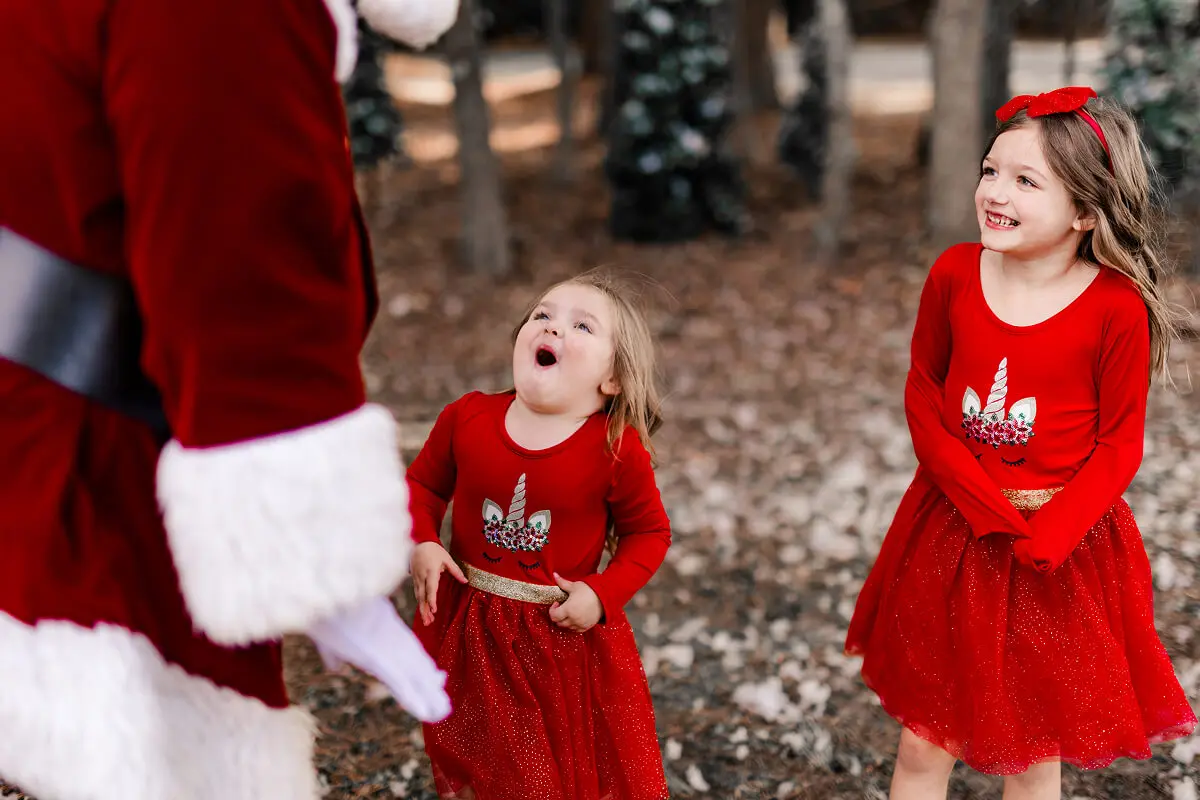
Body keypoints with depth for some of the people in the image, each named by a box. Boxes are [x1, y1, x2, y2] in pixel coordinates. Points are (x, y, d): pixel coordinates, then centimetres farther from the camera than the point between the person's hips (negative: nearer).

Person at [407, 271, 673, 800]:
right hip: (469, 627, 2)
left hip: (567, 629, -2)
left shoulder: (617, 450, -18)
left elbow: (650, 532, -5)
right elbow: (423, 483, 5)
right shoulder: (466, 418, -11)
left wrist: (603, 594, -17)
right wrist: (421, 544, -12)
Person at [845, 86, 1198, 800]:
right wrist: (989, 509, -13)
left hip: (1064, 546, -2)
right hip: (952, 534, 2)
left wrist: (1041, 540, -19)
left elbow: (1119, 447, -9)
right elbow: (923, 394, -1)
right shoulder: (955, 273, -7)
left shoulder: (1118, 308, -15)